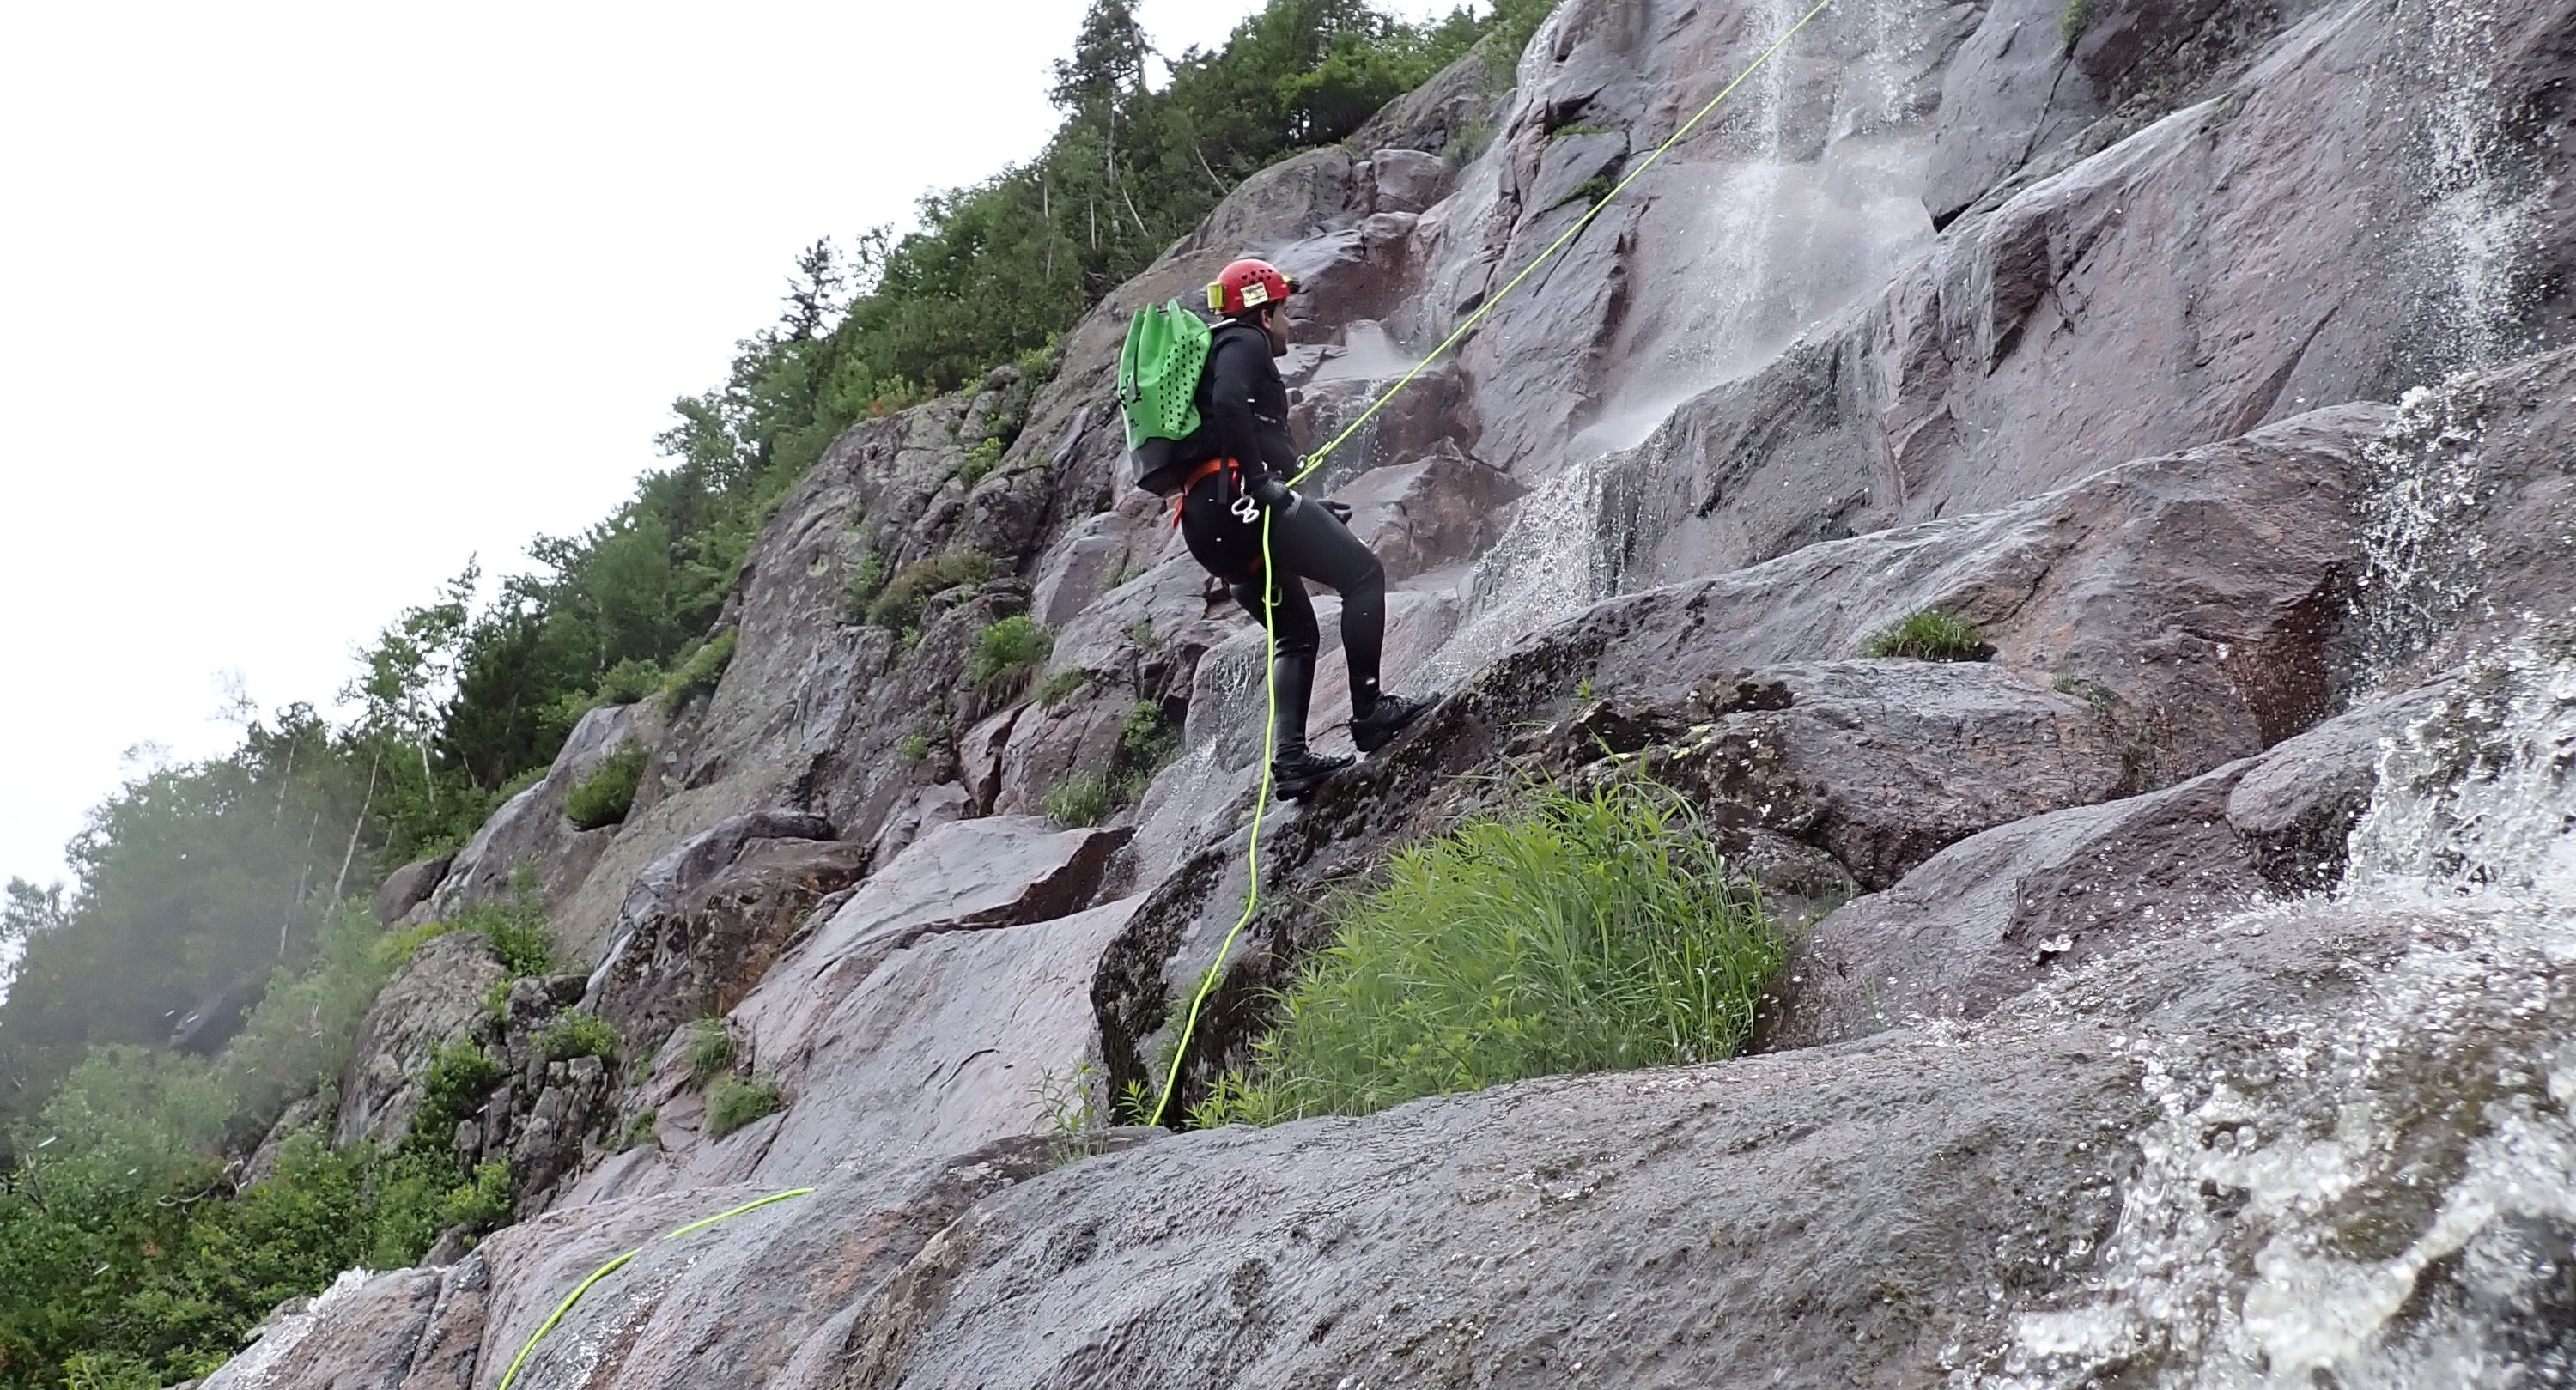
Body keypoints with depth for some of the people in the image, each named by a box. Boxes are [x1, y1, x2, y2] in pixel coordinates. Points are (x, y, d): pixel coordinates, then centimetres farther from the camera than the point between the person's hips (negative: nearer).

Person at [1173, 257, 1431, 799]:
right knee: (1363, 574, -8)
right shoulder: (1244, 343, 4)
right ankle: (1369, 710, -12)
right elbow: (1228, 405, -20)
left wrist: (1308, 510, 29)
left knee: (1296, 634, 16)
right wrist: (1260, 480, -20)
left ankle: (1290, 758, 3)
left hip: (1210, 524, 10)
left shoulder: (1221, 351, 33)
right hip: (1239, 496, -10)